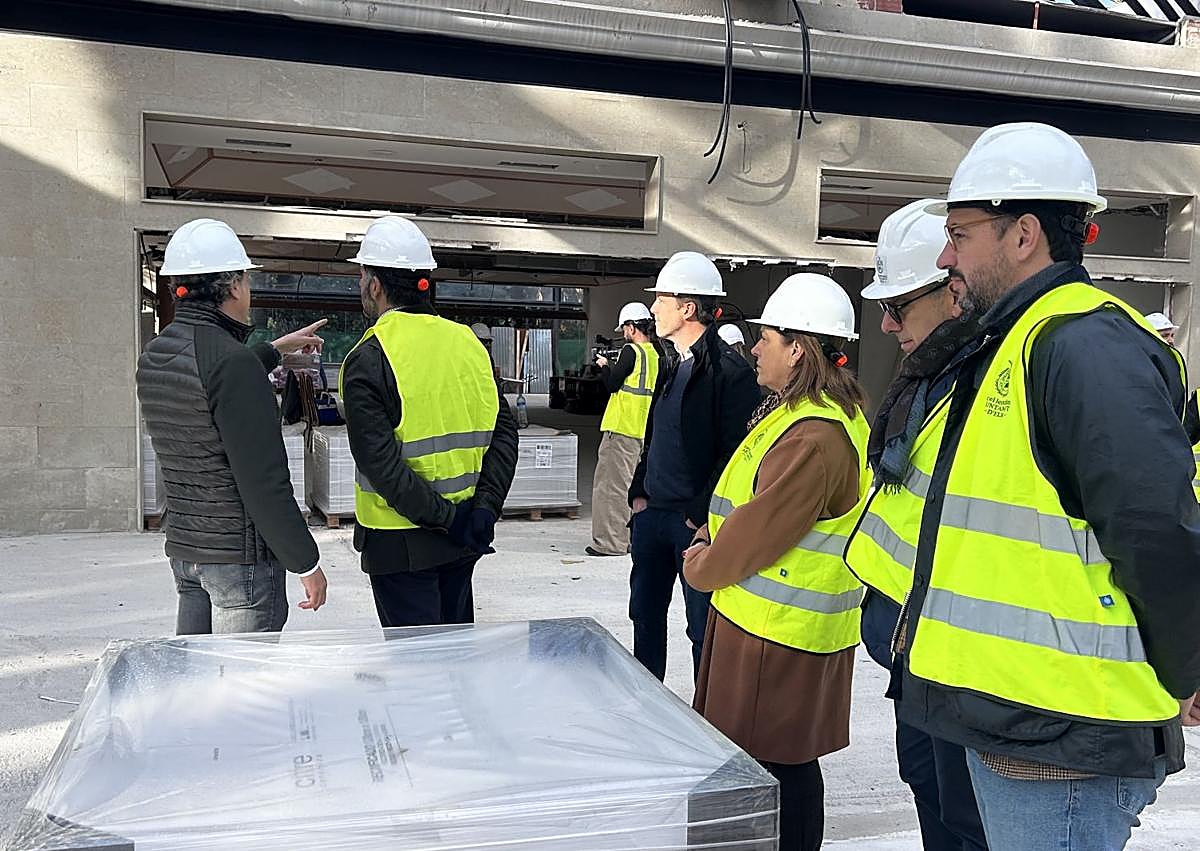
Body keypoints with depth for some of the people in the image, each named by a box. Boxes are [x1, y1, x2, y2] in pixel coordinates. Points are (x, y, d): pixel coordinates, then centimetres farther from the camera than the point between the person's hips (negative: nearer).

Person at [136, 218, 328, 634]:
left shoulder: (153, 357, 7)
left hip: (184, 548, 8)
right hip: (242, 553, -8)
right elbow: (264, 481, -22)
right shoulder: (234, 360, -20)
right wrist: (306, 563, -14)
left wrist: (274, 350, 40)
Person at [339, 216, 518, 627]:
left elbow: (380, 464, -22)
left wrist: (444, 517, -17)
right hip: (463, 543, 6)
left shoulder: (368, 360, -14)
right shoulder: (468, 342, 3)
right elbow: (504, 431, -1)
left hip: (400, 542, -6)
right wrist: (485, 507, -6)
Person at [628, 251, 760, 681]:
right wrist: (639, 492, 12)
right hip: (652, 513, 9)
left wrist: (699, 513, -18)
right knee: (645, 614, 18)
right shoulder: (673, 368, 14)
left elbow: (736, 454, -18)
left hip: (694, 521, -9)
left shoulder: (730, 371, -15)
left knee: (703, 628, 3)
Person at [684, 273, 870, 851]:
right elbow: (741, 499, 18)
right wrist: (707, 544, 5)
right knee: (782, 758, 20)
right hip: (766, 618, 10)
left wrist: (703, 569, -5)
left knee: (779, 760, 3)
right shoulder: (795, 413, 11)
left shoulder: (816, 437, -24)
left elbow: (759, 530, -20)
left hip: (781, 630, -10)